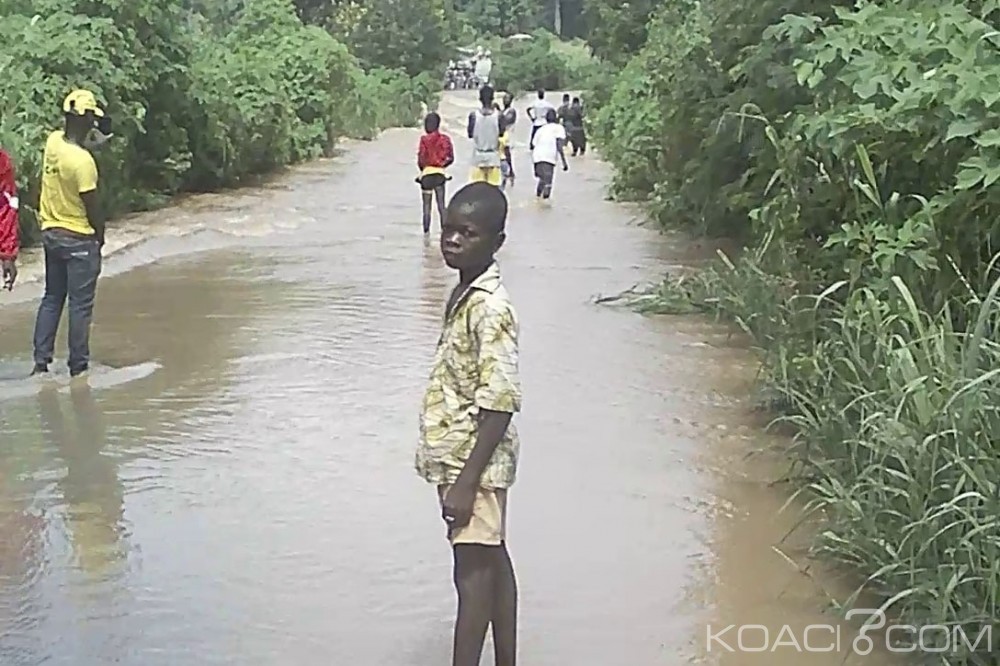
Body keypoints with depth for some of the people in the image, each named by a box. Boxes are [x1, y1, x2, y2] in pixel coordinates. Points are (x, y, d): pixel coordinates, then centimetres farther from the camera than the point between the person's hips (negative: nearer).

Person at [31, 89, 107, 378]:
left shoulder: (53, 141, -2)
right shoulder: (82, 160, -22)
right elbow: (91, 205, -15)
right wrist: (100, 235, 1)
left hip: (50, 232, 7)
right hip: (79, 238, -7)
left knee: (52, 298, 15)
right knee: (80, 304, 2)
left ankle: (41, 361, 14)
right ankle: (78, 366, 7)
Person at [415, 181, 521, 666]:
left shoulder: (490, 308, -21)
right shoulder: (465, 294, 8)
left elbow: (499, 404, -24)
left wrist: (466, 481, -24)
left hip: (475, 462, -10)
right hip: (461, 458, 10)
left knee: (473, 572, -3)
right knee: (491, 561, 16)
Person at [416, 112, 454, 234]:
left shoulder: (424, 140, -9)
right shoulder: (445, 139, -1)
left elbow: (420, 160, -10)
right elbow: (451, 158, 0)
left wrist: (422, 168, 10)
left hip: (427, 174, -3)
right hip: (440, 173, 3)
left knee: (426, 206, 2)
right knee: (441, 205, 7)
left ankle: (426, 232, 0)